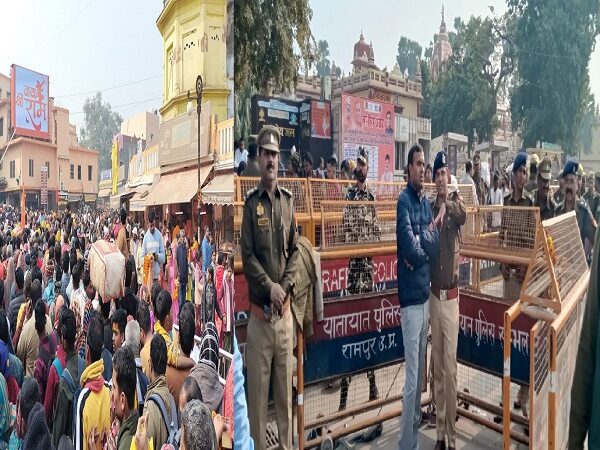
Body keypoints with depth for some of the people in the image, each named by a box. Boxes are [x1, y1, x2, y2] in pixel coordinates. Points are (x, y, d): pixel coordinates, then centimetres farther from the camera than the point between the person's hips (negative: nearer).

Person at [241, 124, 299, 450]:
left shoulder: (288, 200, 7)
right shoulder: (251, 202, -1)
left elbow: (295, 251, 6)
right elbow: (247, 256, -6)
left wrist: (284, 287, -7)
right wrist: (269, 286, -15)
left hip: (285, 310, 3)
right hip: (259, 310, -3)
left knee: (285, 387, 13)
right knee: (258, 389, 6)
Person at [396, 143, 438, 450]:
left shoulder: (426, 201, 12)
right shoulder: (403, 201, -14)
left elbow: (435, 242, 7)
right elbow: (411, 249, -22)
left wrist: (420, 244, -11)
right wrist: (423, 248, -4)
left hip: (425, 291, 8)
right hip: (411, 295, -8)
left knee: (421, 369, 21)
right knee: (412, 376, -1)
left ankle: (416, 422, 38)